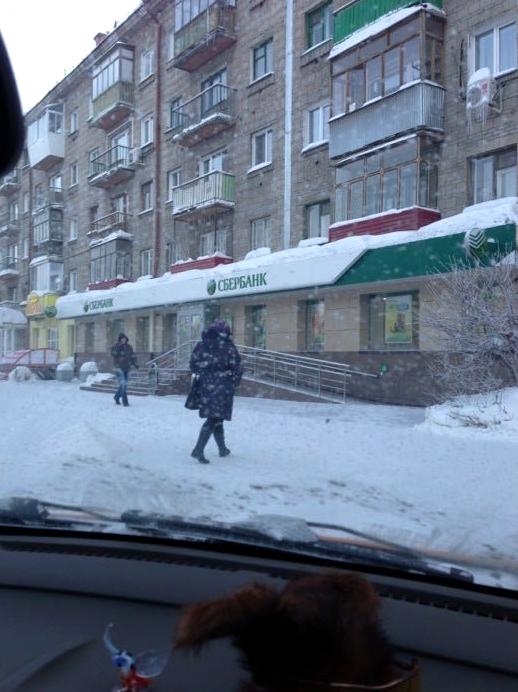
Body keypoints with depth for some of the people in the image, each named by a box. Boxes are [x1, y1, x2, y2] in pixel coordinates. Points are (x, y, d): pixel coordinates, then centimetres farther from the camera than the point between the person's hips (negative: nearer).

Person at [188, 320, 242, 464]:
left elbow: (193, 365, 9)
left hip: (205, 387, 5)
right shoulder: (229, 348, -7)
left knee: (216, 418, 17)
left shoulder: (200, 345, 6)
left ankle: (222, 448, 27)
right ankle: (199, 450, -15)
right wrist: (233, 383, 10)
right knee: (214, 419, -4)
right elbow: (237, 369, -6)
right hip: (222, 388, -5)